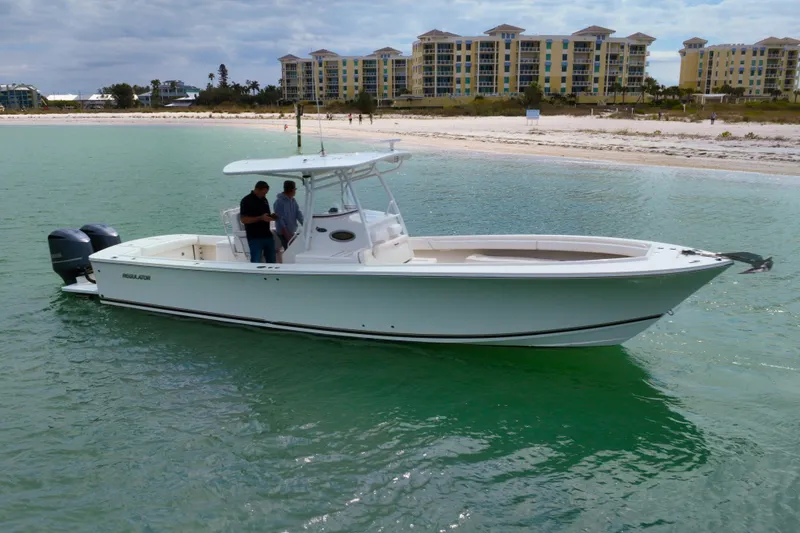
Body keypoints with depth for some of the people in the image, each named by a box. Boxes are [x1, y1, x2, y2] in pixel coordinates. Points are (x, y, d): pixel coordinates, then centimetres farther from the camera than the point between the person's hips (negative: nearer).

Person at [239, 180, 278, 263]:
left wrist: (271, 216, 1)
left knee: (272, 261, 11)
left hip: (268, 235, 7)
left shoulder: (264, 200, 14)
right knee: (256, 262, -4)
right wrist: (260, 218, -23)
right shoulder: (246, 201, -9)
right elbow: (243, 219, -16)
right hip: (255, 237, -7)